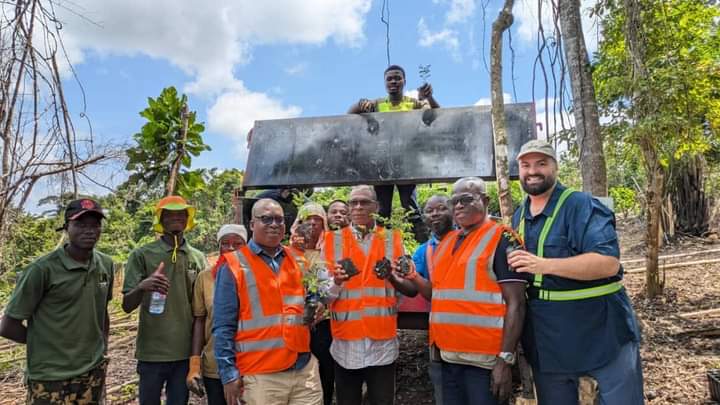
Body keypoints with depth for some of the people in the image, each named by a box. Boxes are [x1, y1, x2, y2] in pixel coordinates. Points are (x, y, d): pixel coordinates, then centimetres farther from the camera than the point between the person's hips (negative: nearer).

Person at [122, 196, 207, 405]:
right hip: (152, 351, -2)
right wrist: (142, 287, -27)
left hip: (186, 350, 2)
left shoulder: (198, 258, 4)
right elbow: (127, 306, -6)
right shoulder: (142, 255, -4)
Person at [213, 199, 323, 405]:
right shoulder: (234, 266, -4)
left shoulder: (295, 261, 10)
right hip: (260, 376, -4)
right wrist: (229, 374, -8)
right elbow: (223, 326, -5)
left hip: (305, 369, 4)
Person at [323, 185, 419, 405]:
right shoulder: (333, 240, 3)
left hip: (383, 343, 0)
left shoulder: (393, 240, 4)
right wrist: (335, 281, -19)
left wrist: (392, 278, -16)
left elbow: (413, 289, 4)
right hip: (345, 344, 0)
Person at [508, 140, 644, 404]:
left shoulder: (581, 205, -14)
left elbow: (609, 262, -27)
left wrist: (545, 265, -31)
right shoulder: (518, 216, 9)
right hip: (547, 337, 7)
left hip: (603, 331, -6)